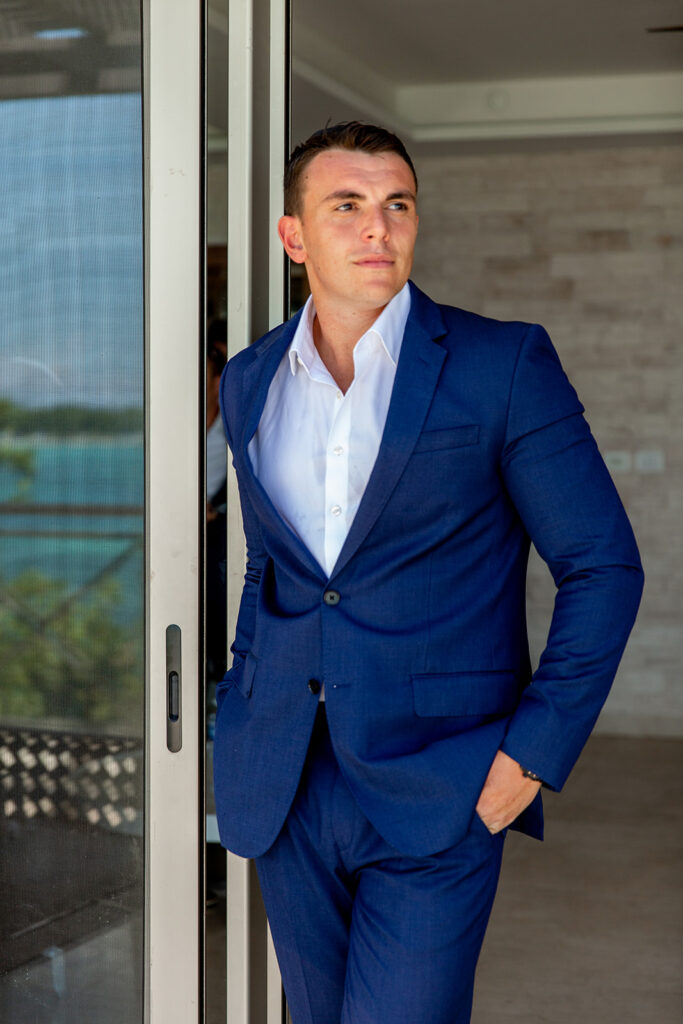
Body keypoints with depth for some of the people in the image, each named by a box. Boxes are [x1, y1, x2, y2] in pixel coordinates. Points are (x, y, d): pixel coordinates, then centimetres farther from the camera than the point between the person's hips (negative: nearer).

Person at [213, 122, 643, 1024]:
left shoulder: (503, 363, -7)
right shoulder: (250, 381, 8)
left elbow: (603, 566, -6)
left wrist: (534, 753, -11)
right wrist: (244, 718, 11)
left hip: (437, 795, -4)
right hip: (285, 785, 5)